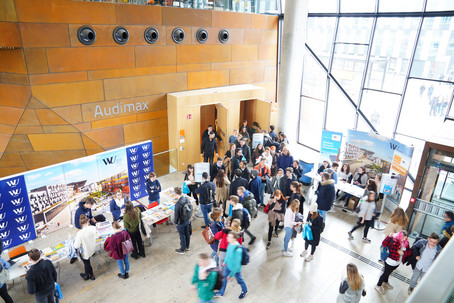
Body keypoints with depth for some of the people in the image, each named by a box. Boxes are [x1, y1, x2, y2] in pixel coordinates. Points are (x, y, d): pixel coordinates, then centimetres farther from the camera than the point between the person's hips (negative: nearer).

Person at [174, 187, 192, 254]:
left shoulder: (178, 204, -34)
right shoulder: (187, 199, -12)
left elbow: (177, 215, -23)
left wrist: (175, 222, -4)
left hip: (181, 222, -6)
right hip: (188, 220, 6)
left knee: (182, 236, 13)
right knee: (187, 233, 23)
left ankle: (182, 250, 33)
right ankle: (187, 247, 44)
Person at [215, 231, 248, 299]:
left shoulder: (238, 250, -40)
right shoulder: (230, 243, -18)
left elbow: (237, 264, -30)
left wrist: (231, 275, -21)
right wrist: (225, 261, 18)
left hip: (235, 269, -6)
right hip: (228, 266, 6)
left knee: (239, 280, 22)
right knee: (224, 278, 24)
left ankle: (244, 291, 53)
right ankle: (221, 293, 50)